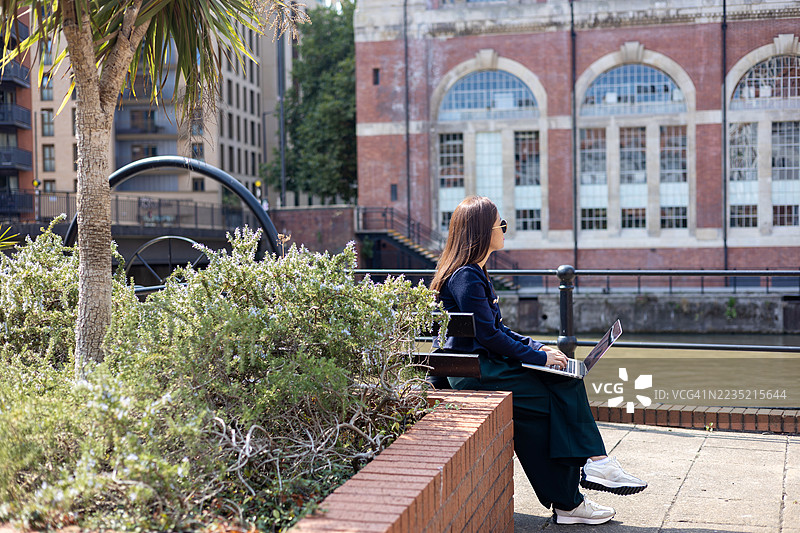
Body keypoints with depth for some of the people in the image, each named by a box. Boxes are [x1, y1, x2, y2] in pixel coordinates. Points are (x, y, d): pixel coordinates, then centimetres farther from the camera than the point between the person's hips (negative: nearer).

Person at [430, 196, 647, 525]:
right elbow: (488, 335, -18)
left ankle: (596, 463, -14)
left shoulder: (474, 272, 18)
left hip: (486, 362, 10)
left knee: (567, 381, -6)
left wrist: (539, 348, 8)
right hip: (473, 371, -10)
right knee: (551, 400, -15)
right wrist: (538, 356, -11)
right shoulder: (466, 277, -15)